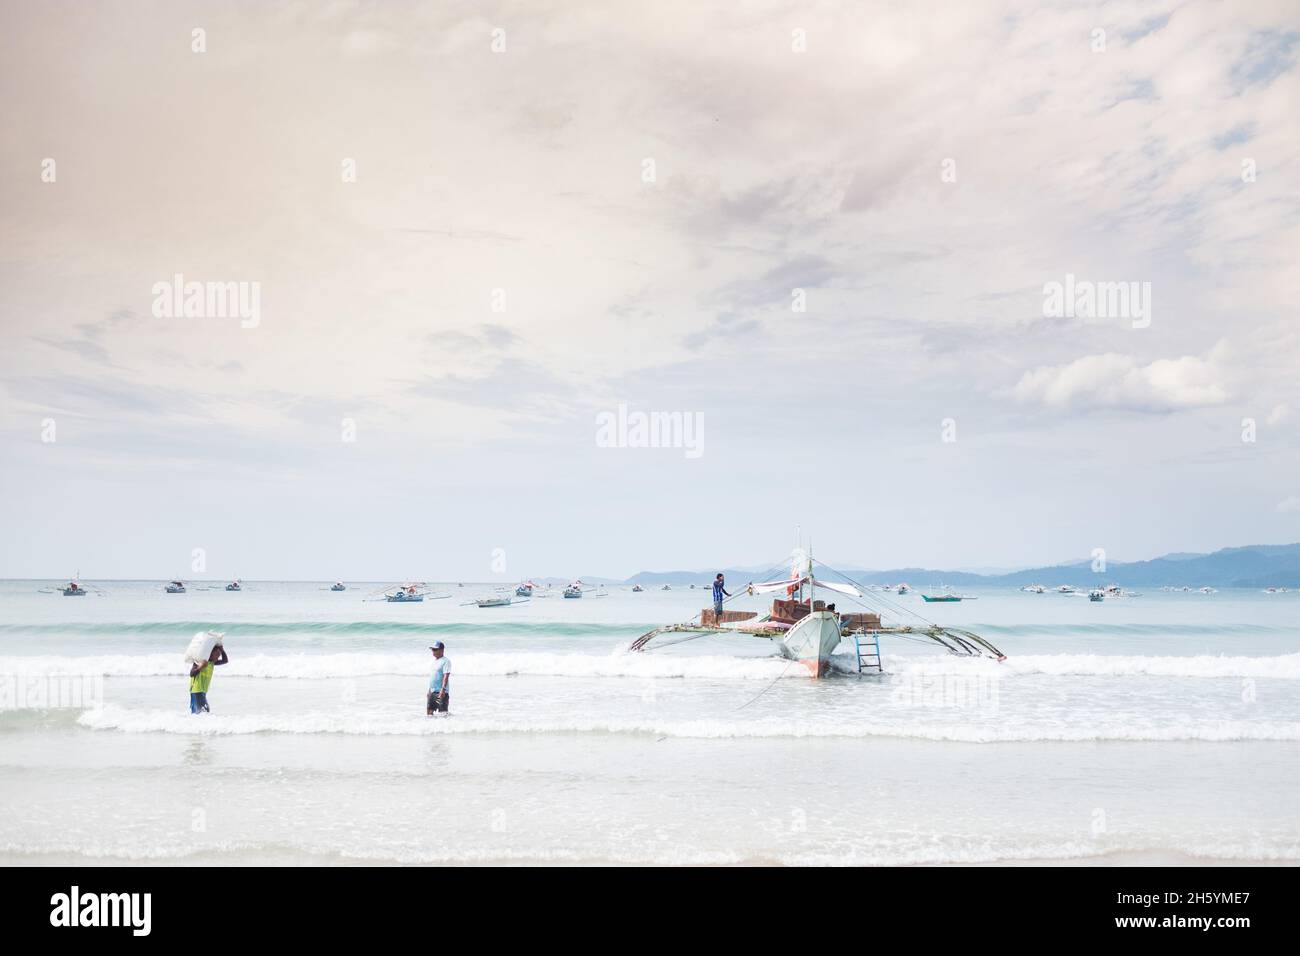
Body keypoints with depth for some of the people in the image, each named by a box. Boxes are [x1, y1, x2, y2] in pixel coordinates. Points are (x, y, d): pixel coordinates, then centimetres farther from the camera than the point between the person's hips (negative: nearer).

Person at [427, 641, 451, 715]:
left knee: (443, 712, -7)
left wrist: (443, 689, -28)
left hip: (441, 692, -9)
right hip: (432, 692, 9)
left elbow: (446, 676, -19)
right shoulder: (435, 661, 17)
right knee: (429, 711, 8)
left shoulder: (445, 661, -10)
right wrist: (429, 690, 22)